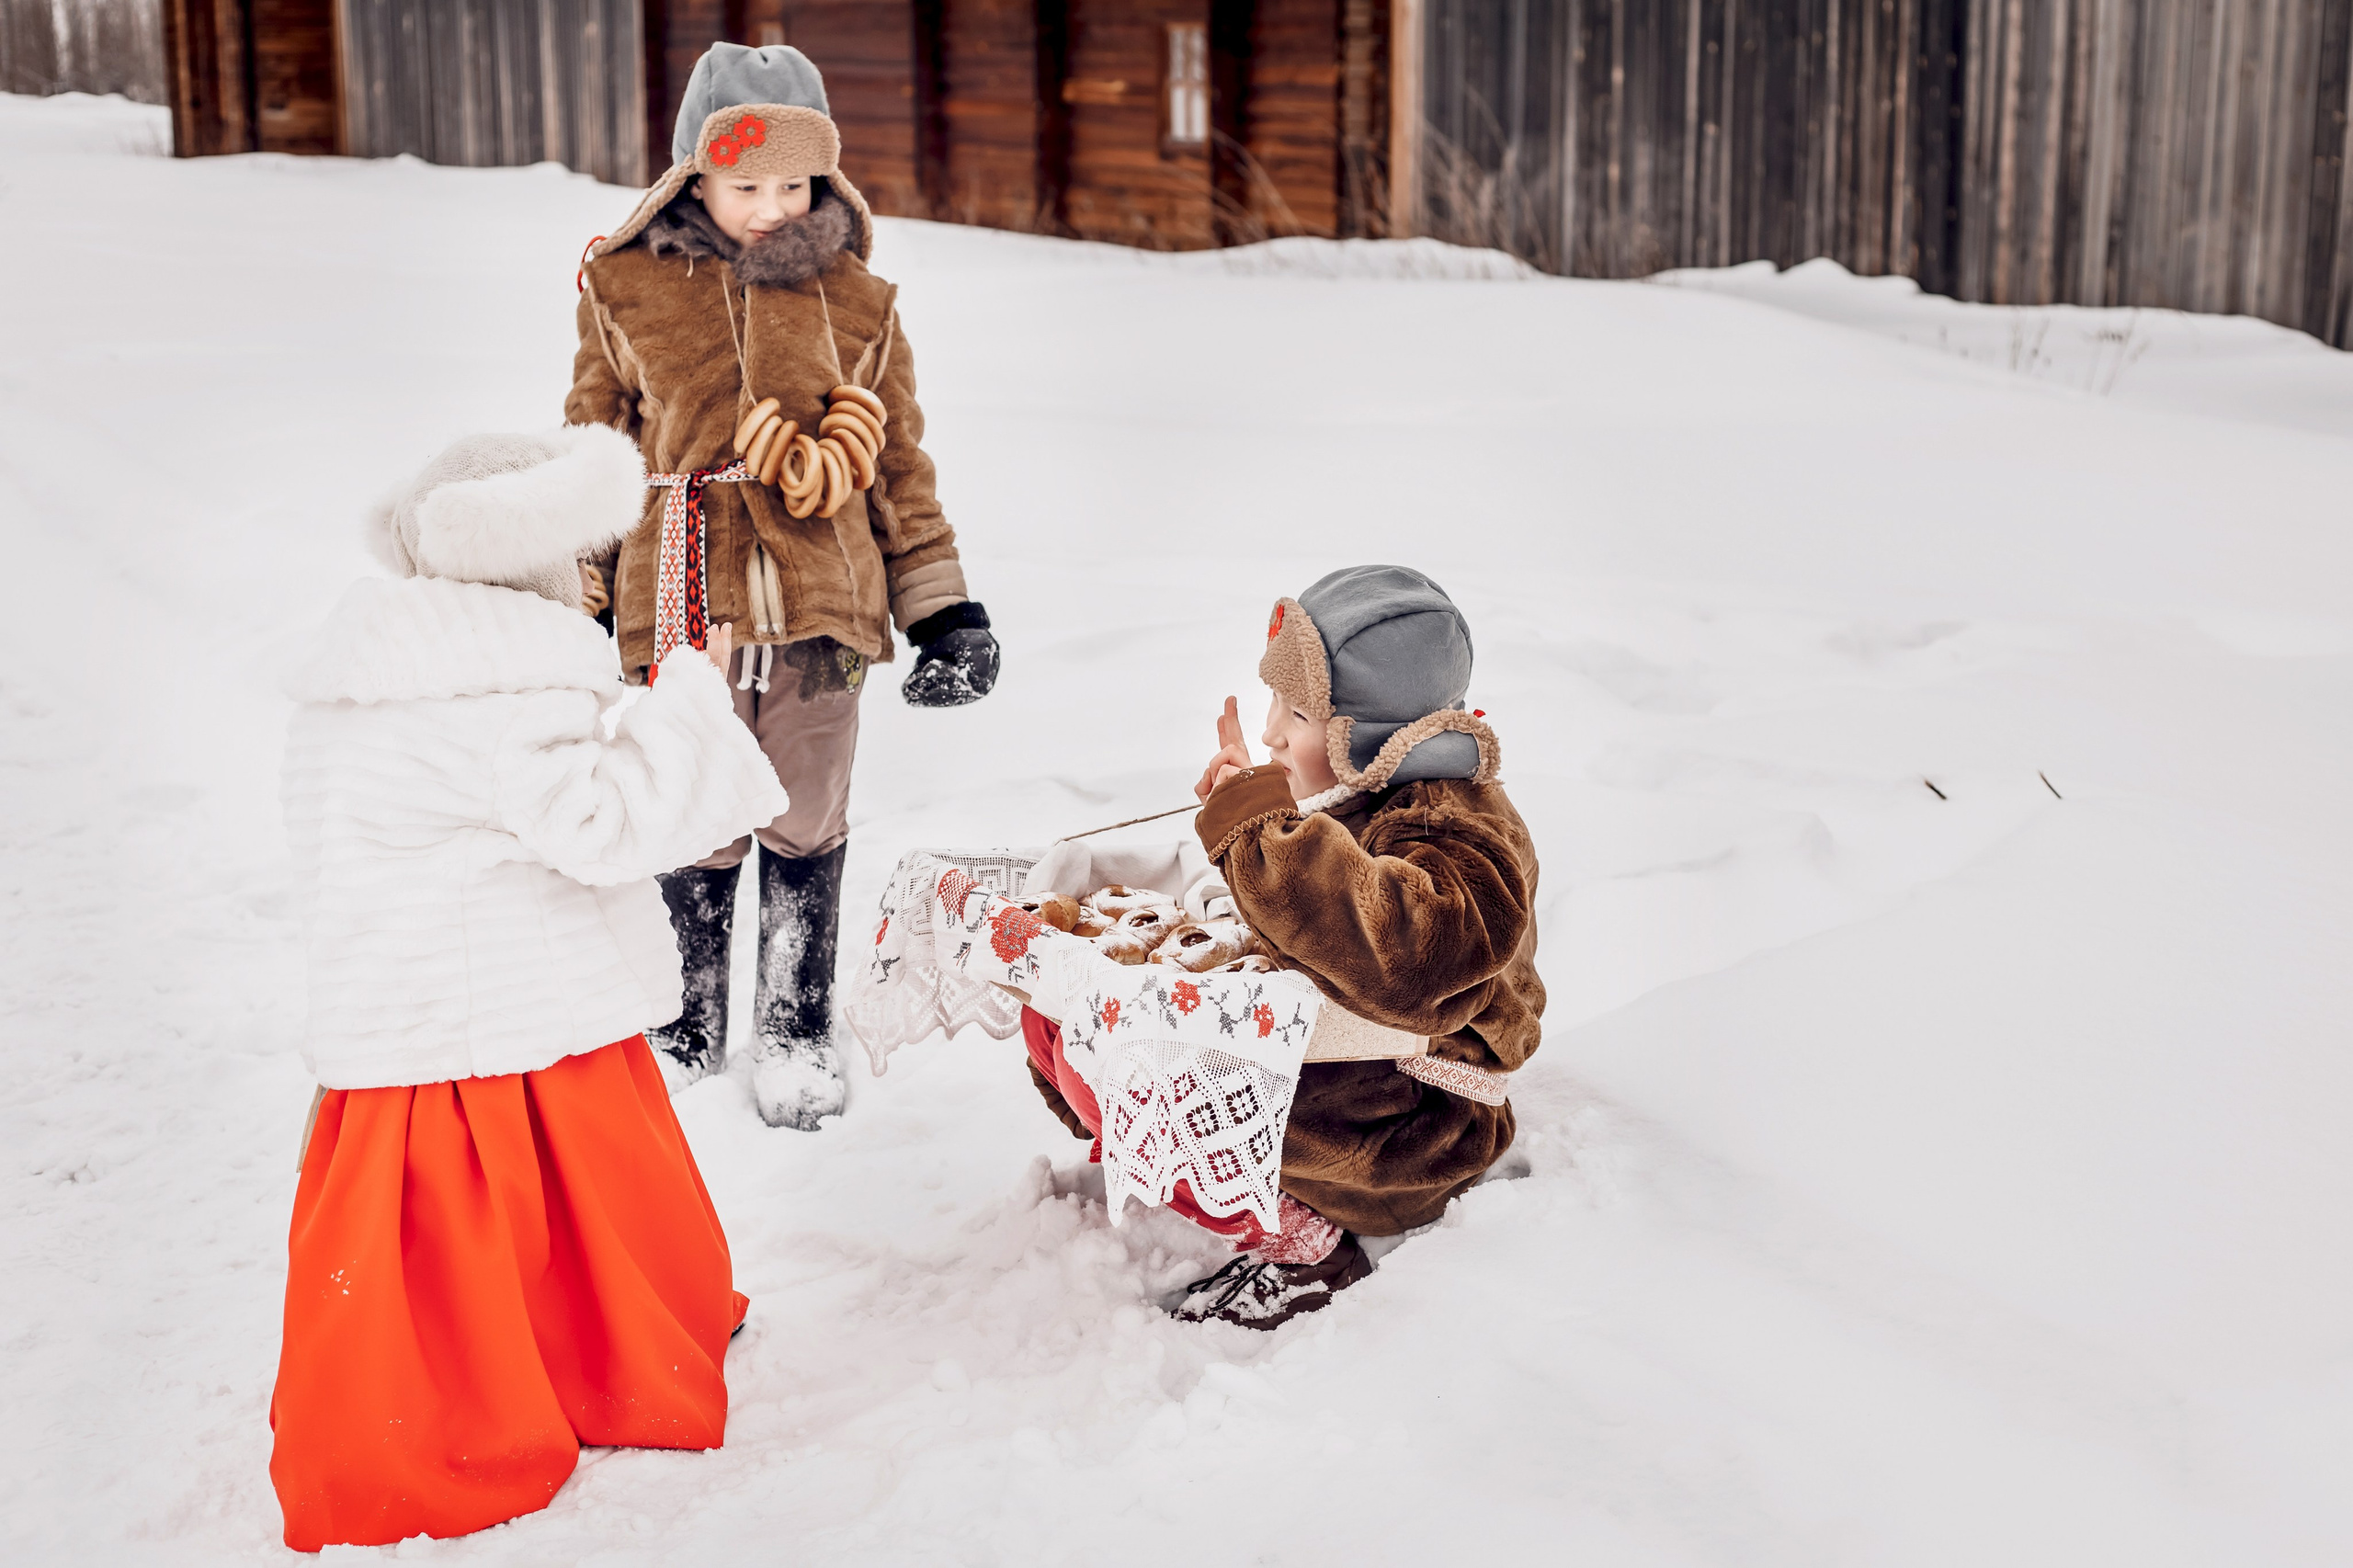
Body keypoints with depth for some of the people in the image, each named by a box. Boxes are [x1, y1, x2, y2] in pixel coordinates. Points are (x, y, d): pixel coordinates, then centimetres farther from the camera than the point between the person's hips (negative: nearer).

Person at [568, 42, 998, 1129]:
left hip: (823, 606, 1)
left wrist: (943, 610, 9)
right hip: (681, 604, -1)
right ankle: (690, 1027, 30)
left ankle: (797, 1030, 28)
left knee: (807, 826, 11)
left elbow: (901, 464, 11)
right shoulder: (626, 293, 1)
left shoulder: (857, 306, 4)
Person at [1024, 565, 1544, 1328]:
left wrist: (1265, 831, -37)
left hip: (1401, 1142, -10)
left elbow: (1411, 957, -47)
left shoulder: (1462, 839, -22)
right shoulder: (1360, 794, 6)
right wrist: (1243, 805, 9)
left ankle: (1300, 1248, -12)